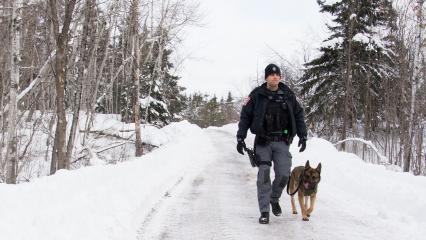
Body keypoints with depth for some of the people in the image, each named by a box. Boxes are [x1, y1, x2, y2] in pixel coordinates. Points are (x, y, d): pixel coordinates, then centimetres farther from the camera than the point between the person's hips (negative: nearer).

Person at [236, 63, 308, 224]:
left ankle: (274, 199, 26)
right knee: (264, 175, -6)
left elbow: (298, 116, 11)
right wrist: (240, 138, -5)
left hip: (282, 142, 2)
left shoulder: (288, 95, 4)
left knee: (283, 174, -4)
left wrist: (303, 136, 6)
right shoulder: (257, 95, -4)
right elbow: (245, 116, -1)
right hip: (263, 141, -2)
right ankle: (264, 212, 1)